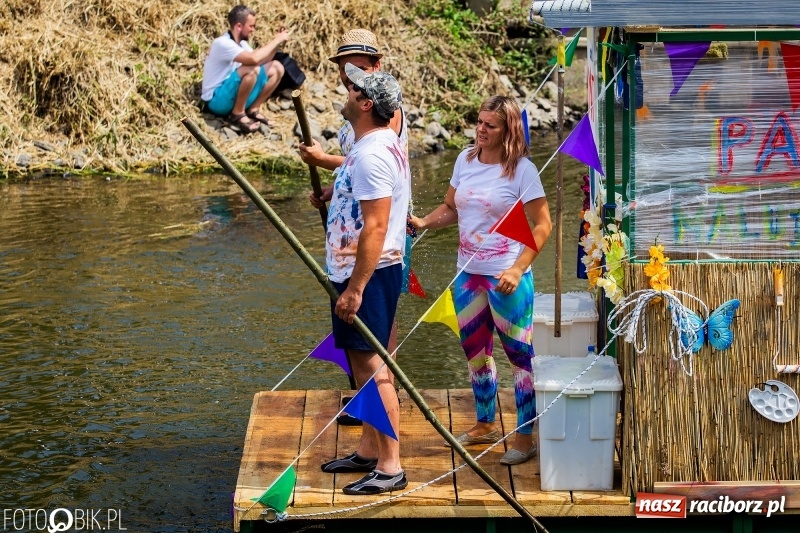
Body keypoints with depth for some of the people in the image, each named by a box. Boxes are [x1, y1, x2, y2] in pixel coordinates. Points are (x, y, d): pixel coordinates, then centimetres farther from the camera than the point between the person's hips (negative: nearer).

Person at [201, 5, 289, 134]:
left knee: (276, 67, 1)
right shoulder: (222, 43, -22)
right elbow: (254, 59, -35)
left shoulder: (241, 43, 7)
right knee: (252, 69, -33)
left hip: (234, 94, 9)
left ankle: (253, 109, 3)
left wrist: (275, 43, -3)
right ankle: (237, 114, -16)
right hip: (217, 100, -9)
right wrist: (276, 41, -23)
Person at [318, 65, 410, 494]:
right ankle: (369, 451, 26)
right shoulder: (385, 144, 13)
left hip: (368, 273, -11)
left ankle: (390, 467, -3)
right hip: (368, 270, 11)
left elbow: (375, 226, -26)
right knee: (365, 362, 16)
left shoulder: (371, 155, -20)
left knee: (371, 365, -8)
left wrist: (354, 288, -26)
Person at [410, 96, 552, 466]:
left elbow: (543, 225, -12)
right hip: (468, 272, 7)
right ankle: (485, 424, 34)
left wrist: (517, 269, -20)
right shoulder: (465, 160, 5)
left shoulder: (522, 170, -13)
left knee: (519, 353, 1)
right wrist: (423, 222, -5)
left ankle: (525, 438, 9)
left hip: (506, 276, -7)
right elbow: (451, 208, 15)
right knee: (474, 350, 17)